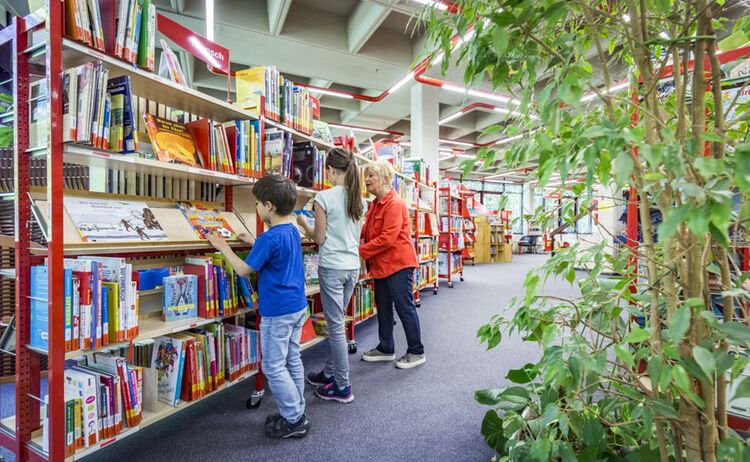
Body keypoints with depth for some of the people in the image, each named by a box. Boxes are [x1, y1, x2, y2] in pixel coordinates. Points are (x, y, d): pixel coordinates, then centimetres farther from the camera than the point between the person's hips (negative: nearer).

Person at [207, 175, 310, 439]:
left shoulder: (269, 238, -21)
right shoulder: (293, 231, 5)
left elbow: (244, 270, -12)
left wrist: (222, 246, -2)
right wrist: (253, 243, 22)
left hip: (278, 312, -9)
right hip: (298, 306, 9)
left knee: (273, 367, 5)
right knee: (292, 360, 18)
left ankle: (294, 420, 15)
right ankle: (297, 412, 30)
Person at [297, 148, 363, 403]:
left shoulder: (324, 197, -12)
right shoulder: (357, 198, 6)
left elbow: (319, 238, -8)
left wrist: (303, 223, 10)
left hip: (332, 267, -7)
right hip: (352, 266, 7)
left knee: (336, 326, 3)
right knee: (336, 322, 19)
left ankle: (342, 386, 15)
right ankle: (329, 372, 34)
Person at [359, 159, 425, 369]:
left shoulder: (395, 203, -17)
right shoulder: (376, 204, 13)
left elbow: (387, 238, -24)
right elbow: (367, 231, 12)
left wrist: (360, 251, -20)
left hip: (398, 263, -9)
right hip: (381, 264, 10)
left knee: (404, 307, 1)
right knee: (383, 308, 17)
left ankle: (416, 352, 17)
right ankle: (386, 349, 32)